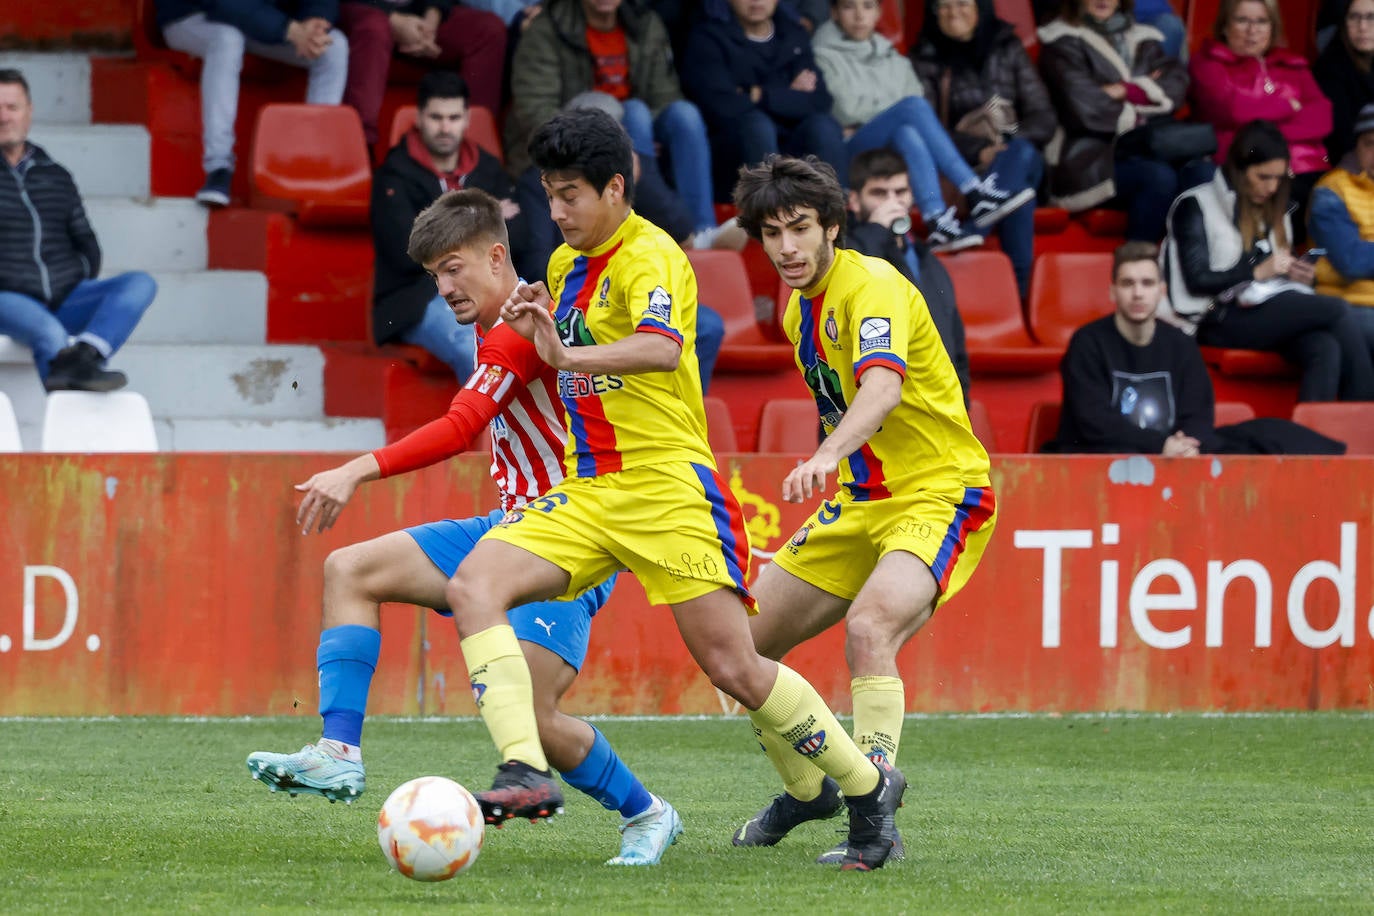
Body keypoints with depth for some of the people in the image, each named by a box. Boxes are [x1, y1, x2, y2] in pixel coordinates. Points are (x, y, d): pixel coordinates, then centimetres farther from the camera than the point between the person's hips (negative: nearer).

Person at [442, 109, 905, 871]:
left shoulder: (650, 257, -12)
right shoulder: (566, 265, 14)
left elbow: (661, 347, -32)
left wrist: (568, 355, -43)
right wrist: (535, 329, 9)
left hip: (667, 487, -7)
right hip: (588, 492, 7)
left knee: (732, 667, -8)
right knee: (474, 585, -17)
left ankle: (867, 786, 13)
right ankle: (526, 773, -28)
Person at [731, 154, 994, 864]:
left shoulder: (871, 286, -20)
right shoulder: (799, 310, 9)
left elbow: (883, 385, -40)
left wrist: (828, 456, -56)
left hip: (940, 494, -9)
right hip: (860, 504, 9)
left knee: (868, 627, -34)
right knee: (745, 644, 6)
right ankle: (806, 789, 30)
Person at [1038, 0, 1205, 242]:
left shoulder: (1143, 40, 23)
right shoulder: (1064, 44, 8)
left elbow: (1176, 86, 5)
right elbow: (1085, 108, -7)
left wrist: (1126, 91, -9)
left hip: (1147, 151, 5)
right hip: (1095, 160, -5)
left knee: (1201, 172, -27)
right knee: (1159, 178, -34)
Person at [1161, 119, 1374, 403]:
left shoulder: (1274, 211, 23)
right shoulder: (1195, 206, 1)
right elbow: (1197, 280, -8)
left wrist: (1295, 275, 2)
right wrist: (1258, 271, -11)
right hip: (1219, 322, -6)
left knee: (1325, 349, -30)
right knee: (1336, 311, -24)